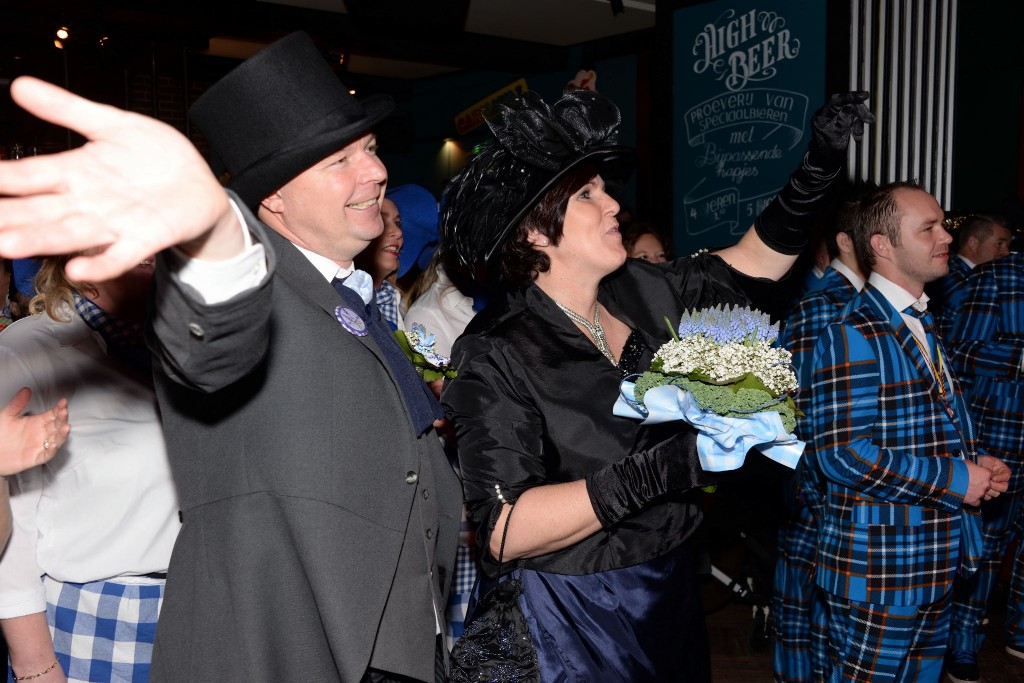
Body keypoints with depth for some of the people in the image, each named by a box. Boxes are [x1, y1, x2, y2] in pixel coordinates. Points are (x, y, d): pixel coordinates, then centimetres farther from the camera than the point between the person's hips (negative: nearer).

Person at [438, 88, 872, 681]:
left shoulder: (643, 292, -1)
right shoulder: (501, 354, -21)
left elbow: (753, 263, 10)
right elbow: (504, 533, -28)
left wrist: (819, 167, -3)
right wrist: (653, 473, -35)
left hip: (673, 584, 7)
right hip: (580, 614, -6)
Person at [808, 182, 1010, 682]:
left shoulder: (924, 325, 14)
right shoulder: (854, 335, -18)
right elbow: (843, 454, -25)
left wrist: (976, 465, 2)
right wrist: (954, 480, -19)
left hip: (935, 565, 9)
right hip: (878, 569, -9)